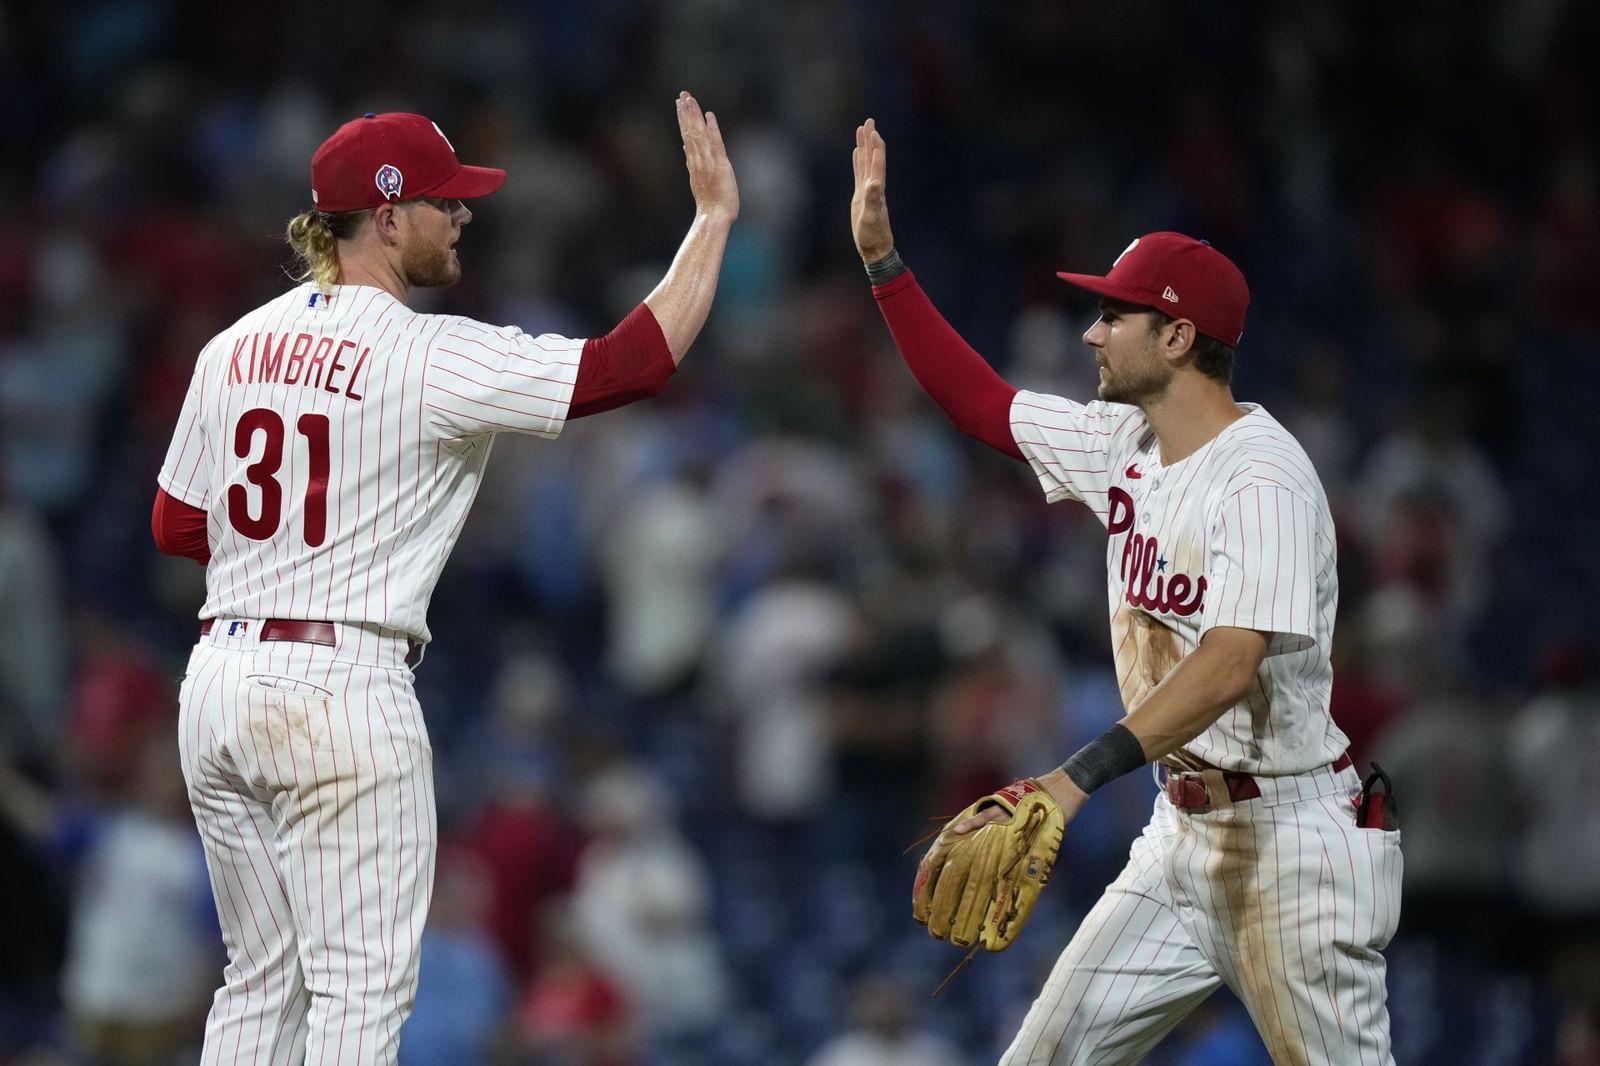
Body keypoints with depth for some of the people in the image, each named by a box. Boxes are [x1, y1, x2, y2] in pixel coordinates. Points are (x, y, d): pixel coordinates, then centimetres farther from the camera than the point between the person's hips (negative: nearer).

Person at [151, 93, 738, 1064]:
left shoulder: (236, 346, 8)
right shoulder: (432, 358, -11)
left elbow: (178, 528, 14)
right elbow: (640, 360, -13)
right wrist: (716, 215, -4)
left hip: (218, 686, 7)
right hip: (343, 689, -7)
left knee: (261, 981, 15)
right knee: (362, 985, -2)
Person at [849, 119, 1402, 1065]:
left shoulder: (1262, 476, -20)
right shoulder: (1125, 444, 7)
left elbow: (1229, 665, -31)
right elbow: (979, 402, 18)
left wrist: (1082, 776, -40)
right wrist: (881, 257, 11)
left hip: (1293, 838, -9)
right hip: (1185, 834, 9)